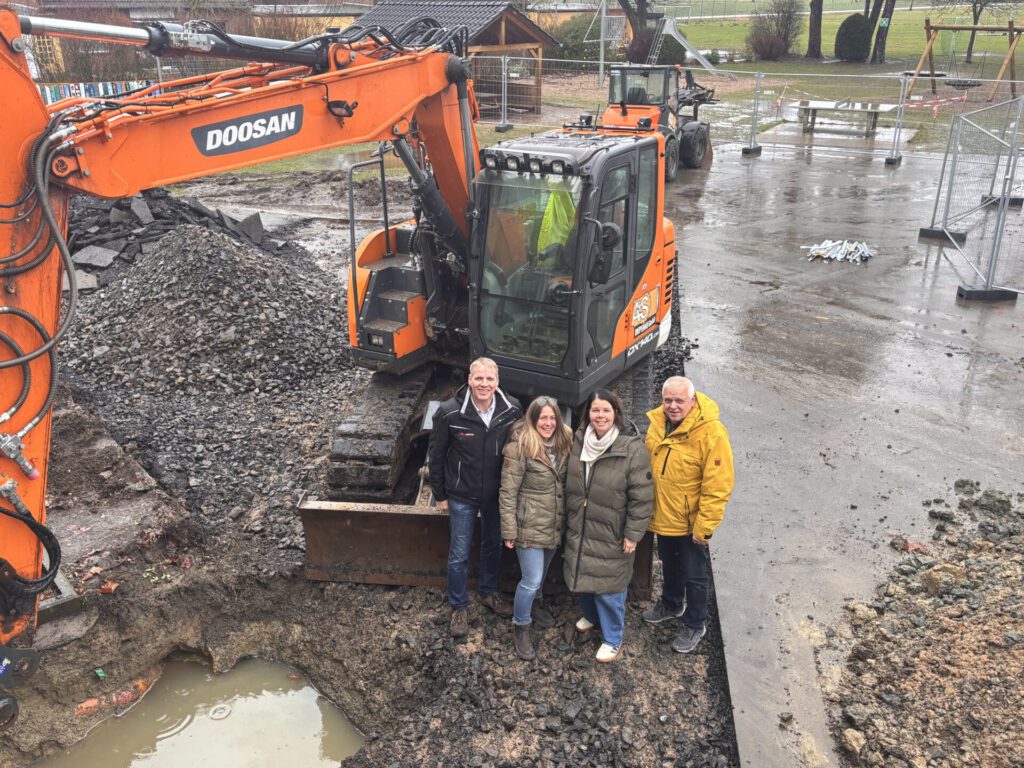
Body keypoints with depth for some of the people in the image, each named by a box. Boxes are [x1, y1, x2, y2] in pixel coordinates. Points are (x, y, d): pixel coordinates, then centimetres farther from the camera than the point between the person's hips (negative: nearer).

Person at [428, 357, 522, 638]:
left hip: (497, 495, 3)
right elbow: (436, 455, -9)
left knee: (493, 546, 22)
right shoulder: (449, 412, -21)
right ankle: (458, 607, 30)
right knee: (459, 555, 10)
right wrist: (439, 495, -2)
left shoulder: (512, 410, -15)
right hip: (462, 496, -3)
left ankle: (488, 592, 47)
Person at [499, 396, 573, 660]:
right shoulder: (519, 447, -19)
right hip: (530, 526, -6)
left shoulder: (564, 443, 0)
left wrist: (569, 518, 10)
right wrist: (509, 531, -15)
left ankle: (532, 603, 50)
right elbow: (508, 492, -16)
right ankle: (520, 627, 18)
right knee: (532, 579, -2)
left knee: (542, 571, 24)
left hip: (555, 525, 6)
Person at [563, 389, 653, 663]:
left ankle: (612, 639, 24)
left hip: (610, 535, -6)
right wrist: (568, 519, 16)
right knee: (582, 576, 21)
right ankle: (591, 616, 48)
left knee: (609, 585, 3)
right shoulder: (579, 441, -1)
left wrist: (633, 534, -15)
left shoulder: (632, 448, -20)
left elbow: (641, 496, -16)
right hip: (579, 530, 6)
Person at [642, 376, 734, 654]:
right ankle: (671, 604, 53)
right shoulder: (657, 422, -7)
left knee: (694, 575, 12)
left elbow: (718, 486, -23)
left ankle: (695, 625, 34)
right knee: (669, 564, 28)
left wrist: (704, 526, -20)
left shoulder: (711, 433, -27)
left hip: (690, 521, -6)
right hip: (663, 515, 6)